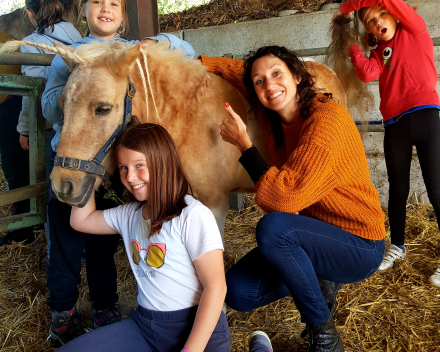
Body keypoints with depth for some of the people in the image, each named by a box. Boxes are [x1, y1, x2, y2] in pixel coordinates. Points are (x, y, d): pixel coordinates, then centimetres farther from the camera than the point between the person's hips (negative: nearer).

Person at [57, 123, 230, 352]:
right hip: (143, 324, 6)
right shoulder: (129, 214, 8)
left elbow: (215, 287, -16)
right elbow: (80, 220, 17)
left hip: (197, 327, -5)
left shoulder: (194, 215, -14)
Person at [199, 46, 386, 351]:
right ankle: (320, 284, 18)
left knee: (273, 227, -35)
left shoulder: (327, 118, -23)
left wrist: (243, 144, -21)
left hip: (360, 247, -7)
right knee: (239, 292, -6)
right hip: (320, 235, 7)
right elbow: (240, 69, 17)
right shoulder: (274, 115, 0)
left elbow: (285, 197, -30)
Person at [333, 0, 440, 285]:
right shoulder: (379, 53, 16)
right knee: (398, 190, 13)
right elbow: (367, 74, -6)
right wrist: (352, 47, 3)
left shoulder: (416, 31, 6)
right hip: (395, 125, 5)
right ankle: (397, 247, 28)